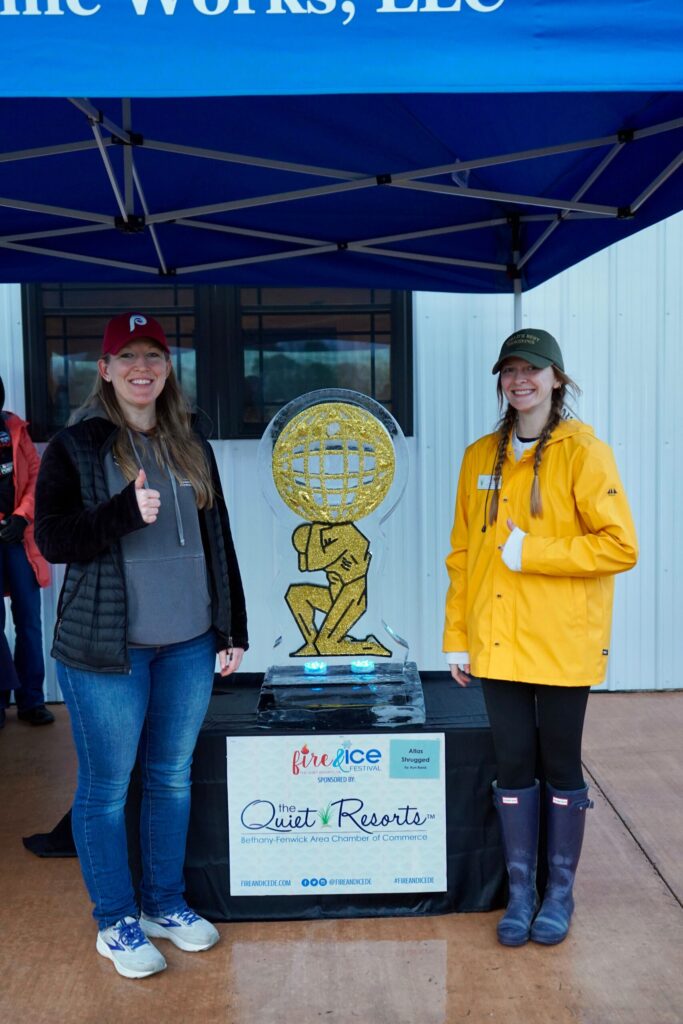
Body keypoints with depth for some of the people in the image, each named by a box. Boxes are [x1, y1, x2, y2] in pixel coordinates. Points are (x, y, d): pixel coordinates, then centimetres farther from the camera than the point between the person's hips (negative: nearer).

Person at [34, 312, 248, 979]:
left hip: (189, 646, 5)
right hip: (106, 649, -4)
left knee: (172, 777, 14)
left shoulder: (192, 447, 10)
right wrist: (125, 512, -23)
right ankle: (115, 922, 23)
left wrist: (234, 630, 12)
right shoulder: (75, 447, -3)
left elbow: (218, 541, 13)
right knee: (106, 787, 6)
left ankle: (164, 904, 32)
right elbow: (51, 539, -9)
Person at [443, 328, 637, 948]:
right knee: (513, 765, 11)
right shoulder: (481, 457, 8)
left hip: (562, 643, -3)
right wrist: (457, 637, 7)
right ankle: (520, 893, 26)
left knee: (560, 766, 9)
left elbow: (620, 546, -14)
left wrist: (529, 553, -16)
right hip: (498, 643, 4)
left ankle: (560, 893, 27)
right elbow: (462, 553, 10)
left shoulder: (583, 452, -7)